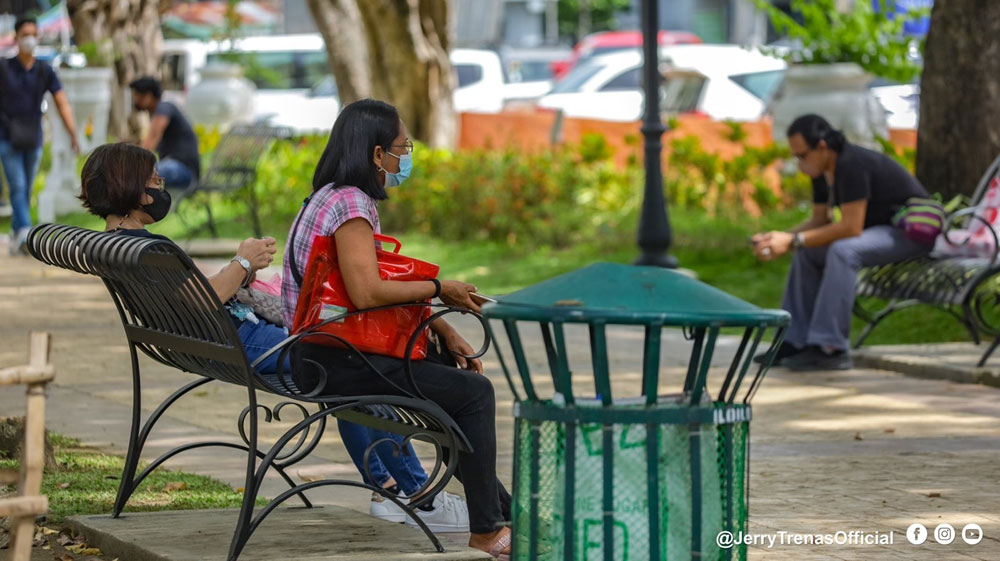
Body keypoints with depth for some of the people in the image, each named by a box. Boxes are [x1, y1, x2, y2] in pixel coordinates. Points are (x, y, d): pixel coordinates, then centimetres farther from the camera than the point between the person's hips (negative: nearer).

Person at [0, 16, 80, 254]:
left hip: (33, 141, 3)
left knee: (25, 191, 11)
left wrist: (73, 136, -17)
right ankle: (25, 234, -27)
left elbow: (62, 104, -6)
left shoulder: (45, 71, -1)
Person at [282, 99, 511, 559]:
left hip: (326, 352, 11)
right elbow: (366, 293, -27)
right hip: (336, 362, -11)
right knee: (474, 392, -8)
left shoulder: (339, 197, 16)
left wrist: (444, 331, 10)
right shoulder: (350, 203, -16)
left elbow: (385, 288, 19)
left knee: (456, 378, 19)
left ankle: (506, 513, 25)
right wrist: (439, 289, -15)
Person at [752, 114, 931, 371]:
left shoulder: (852, 165, -26)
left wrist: (794, 241, -26)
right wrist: (781, 238, -7)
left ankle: (830, 348, -31)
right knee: (806, 252, 5)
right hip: (880, 229, 10)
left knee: (842, 250, -33)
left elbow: (851, 227, -28)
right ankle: (795, 342, 4)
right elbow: (819, 219, 11)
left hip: (911, 232, -10)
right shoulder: (822, 171, 4)